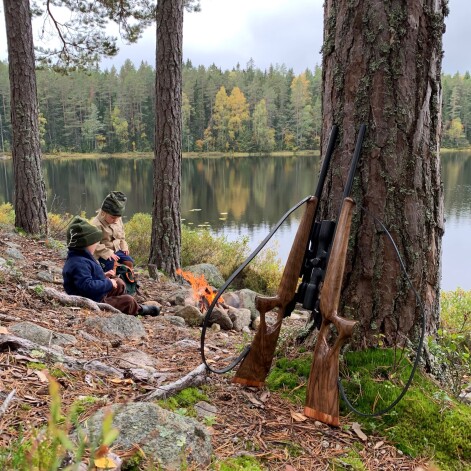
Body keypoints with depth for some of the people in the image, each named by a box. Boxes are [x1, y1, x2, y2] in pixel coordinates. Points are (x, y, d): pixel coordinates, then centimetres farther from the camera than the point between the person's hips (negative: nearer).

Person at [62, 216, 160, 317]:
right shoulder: (79, 264, -29)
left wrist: (103, 276, 7)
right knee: (128, 301, -10)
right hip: (94, 303, -11)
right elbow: (88, 286, -38)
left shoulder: (80, 259, 6)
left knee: (119, 283, 21)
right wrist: (108, 283, -24)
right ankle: (139, 310, 21)